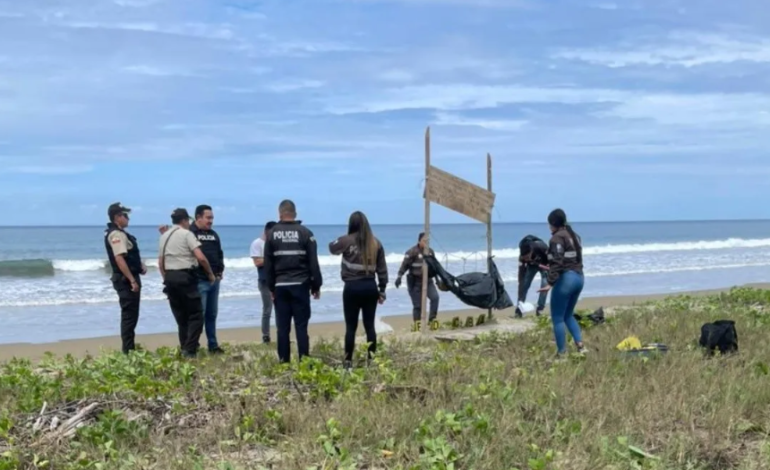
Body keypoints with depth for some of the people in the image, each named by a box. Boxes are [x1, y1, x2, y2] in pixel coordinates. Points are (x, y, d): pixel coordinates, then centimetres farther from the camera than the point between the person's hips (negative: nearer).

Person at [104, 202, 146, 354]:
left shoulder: (120, 233, 17)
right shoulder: (116, 234, -15)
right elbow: (119, 259, -25)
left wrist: (140, 265, 9)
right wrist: (132, 280, -26)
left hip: (128, 279, 11)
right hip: (126, 280, -11)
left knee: (130, 314, 15)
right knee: (129, 315, -7)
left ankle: (130, 349, 21)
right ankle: (128, 351, -4)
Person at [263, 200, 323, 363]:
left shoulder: (272, 234, 3)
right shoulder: (305, 233, -2)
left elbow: (268, 264, 5)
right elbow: (313, 263, -3)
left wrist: (271, 287, 12)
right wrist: (316, 285, 5)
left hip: (280, 286, 1)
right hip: (300, 285, -1)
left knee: (283, 327, 4)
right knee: (301, 325, 0)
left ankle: (284, 362, 5)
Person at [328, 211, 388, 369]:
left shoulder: (347, 240, -6)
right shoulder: (376, 243, 4)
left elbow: (332, 248, 16)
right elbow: (382, 269, 7)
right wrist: (382, 290, 13)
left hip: (352, 287, -3)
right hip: (370, 287, 3)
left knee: (351, 326, 2)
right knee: (370, 325, 8)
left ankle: (348, 360, 5)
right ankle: (372, 360, 11)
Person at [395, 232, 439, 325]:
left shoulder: (430, 251, 9)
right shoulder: (412, 252, -11)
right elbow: (405, 265, -15)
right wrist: (399, 276, -27)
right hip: (415, 282, -5)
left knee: (435, 297, -17)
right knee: (418, 305, -2)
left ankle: (432, 319, -8)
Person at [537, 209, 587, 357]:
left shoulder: (557, 238, -11)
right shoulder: (574, 236, 15)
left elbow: (557, 262, -20)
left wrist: (550, 283, -24)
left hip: (565, 279, -9)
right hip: (578, 277, 9)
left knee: (557, 318, 1)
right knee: (568, 315, 21)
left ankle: (562, 353, 3)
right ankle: (580, 345, 8)